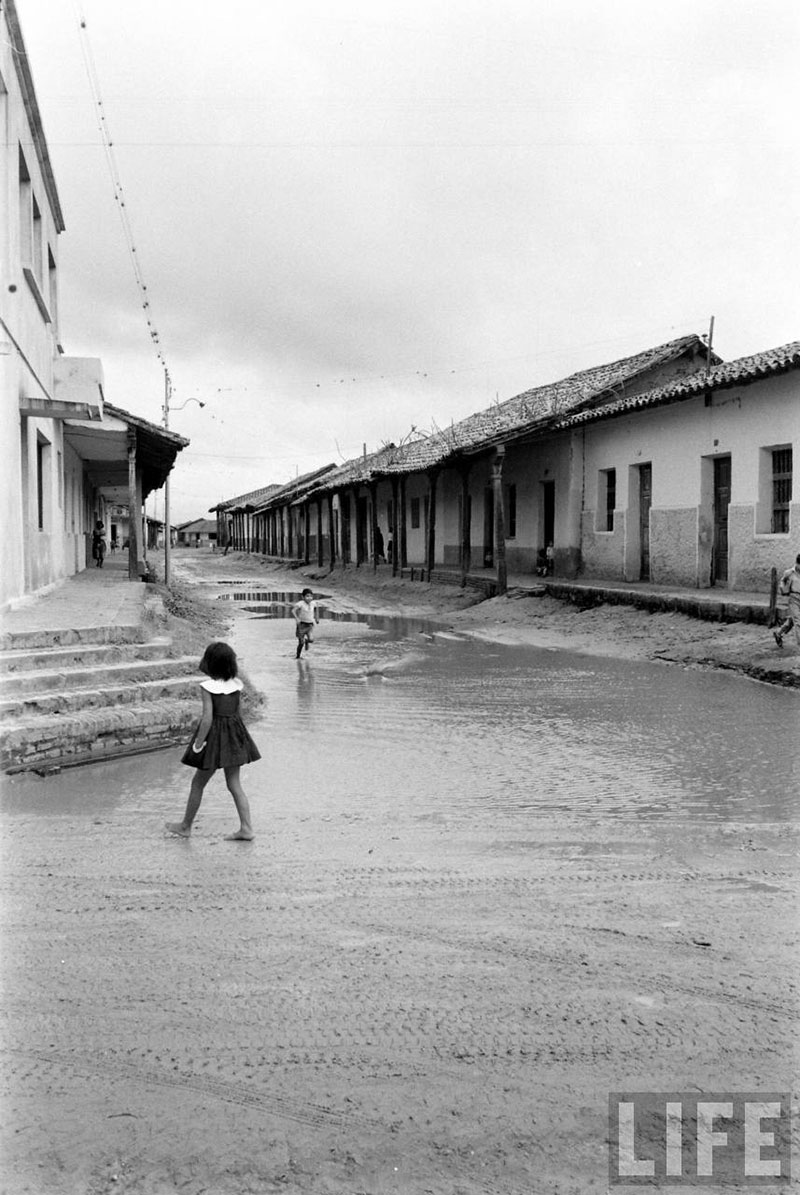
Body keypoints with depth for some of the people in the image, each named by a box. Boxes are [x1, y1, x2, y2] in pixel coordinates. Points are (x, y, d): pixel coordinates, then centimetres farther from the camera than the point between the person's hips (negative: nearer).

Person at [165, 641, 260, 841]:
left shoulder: (208, 687, -16)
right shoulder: (236, 684, 1)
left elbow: (207, 718, -19)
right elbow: (236, 711, 7)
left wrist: (197, 745, -13)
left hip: (215, 735, -5)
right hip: (234, 736, 6)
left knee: (198, 783, 11)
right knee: (234, 784, 10)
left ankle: (186, 826, 24)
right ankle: (246, 828, 4)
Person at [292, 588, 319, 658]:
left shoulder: (313, 603, -2)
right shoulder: (301, 603, -16)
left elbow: (316, 609, 21)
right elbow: (293, 610, -24)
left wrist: (317, 617, 20)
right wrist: (297, 618, -33)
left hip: (310, 624, 3)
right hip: (302, 624, -3)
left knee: (311, 640, -17)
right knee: (301, 642, 0)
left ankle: (306, 641, 20)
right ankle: (297, 655, 24)